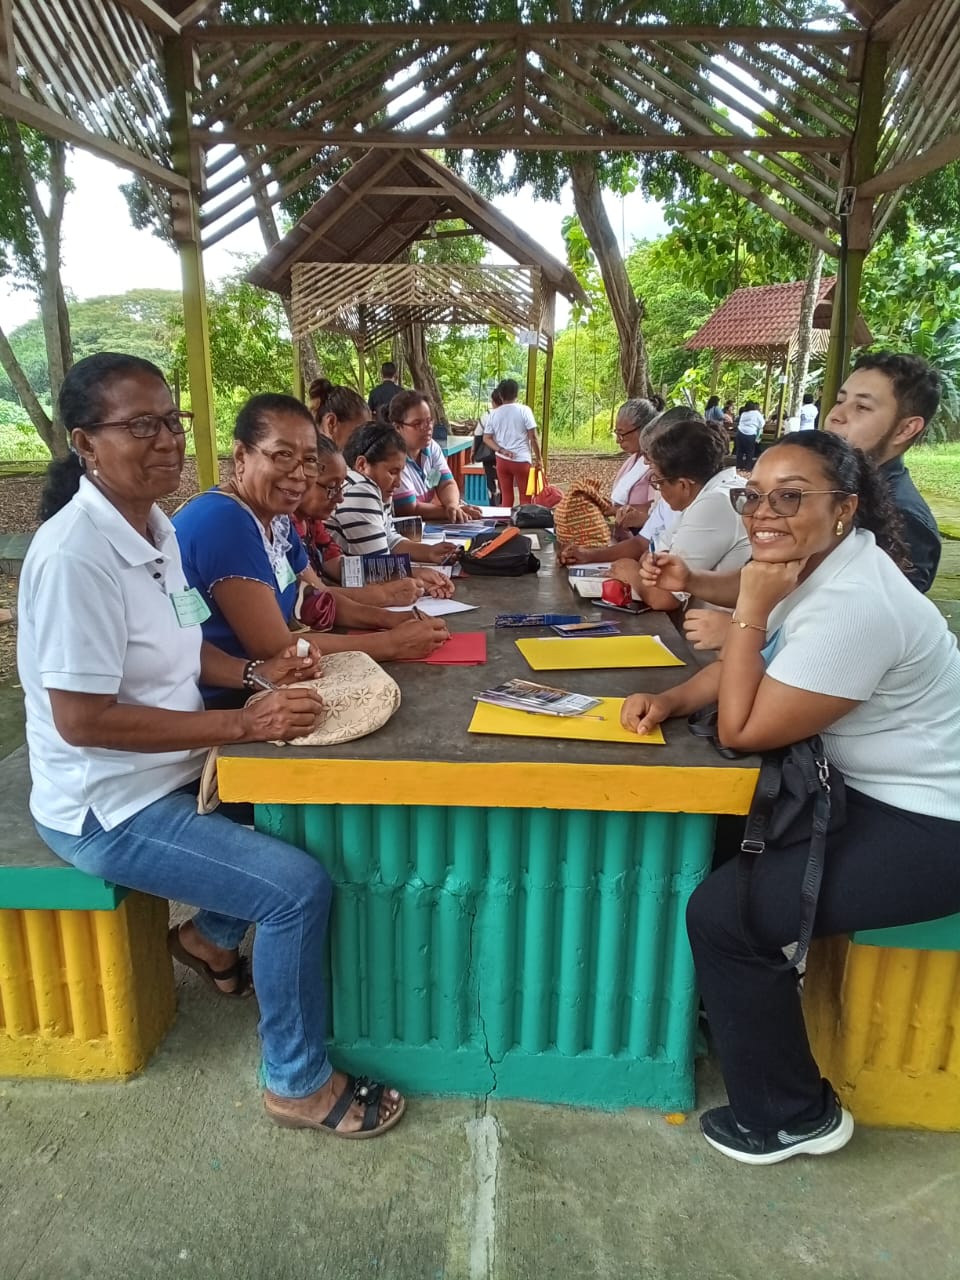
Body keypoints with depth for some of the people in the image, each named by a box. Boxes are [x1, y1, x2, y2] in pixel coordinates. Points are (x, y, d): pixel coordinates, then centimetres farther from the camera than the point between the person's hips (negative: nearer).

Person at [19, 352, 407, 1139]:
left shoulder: (154, 526, 2)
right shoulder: (75, 554, -26)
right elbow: (81, 720, -27)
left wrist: (255, 674, -4)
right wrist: (244, 725, -27)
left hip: (171, 772, 9)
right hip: (110, 806, -9)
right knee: (300, 886, -17)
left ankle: (212, 937, 34)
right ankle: (299, 1083, 6)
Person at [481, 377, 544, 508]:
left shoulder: (494, 413, 5)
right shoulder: (524, 410, -6)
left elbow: (486, 438, 1)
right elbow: (533, 437, -9)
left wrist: (502, 451, -7)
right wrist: (539, 459, -2)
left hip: (502, 460, 3)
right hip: (522, 460, -3)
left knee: (506, 497, 9)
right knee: (525, 497, 4)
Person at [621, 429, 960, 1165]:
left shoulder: (853, 605, -30)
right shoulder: (819, 564, 0)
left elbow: (743, 730, -24)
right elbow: (758, 664, 10)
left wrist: (750, 609, -22)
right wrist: (672, 699, -6)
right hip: (873, 791, 10)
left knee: (723, 911, -15)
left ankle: (789, 1117, 9)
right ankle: (748, 996, 34)